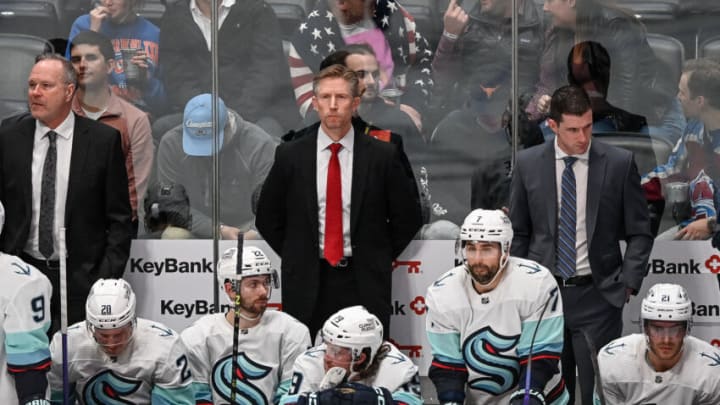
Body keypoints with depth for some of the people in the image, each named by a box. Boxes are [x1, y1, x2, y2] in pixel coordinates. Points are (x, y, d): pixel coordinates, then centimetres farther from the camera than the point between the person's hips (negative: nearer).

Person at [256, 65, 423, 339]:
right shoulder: (290, 155, 3)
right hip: (307, 283, 1)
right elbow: (267, 218, 12)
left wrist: (378, 259, 4)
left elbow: (408, 217, 8)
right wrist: (296, 258, 6)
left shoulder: (382, 155, 1)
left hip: (364, 285, -1)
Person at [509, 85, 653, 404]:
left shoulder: (620, 163, -2)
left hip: (598, 296, -2)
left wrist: (628, 283, -5)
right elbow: (518, 232, 11)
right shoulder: (528, 164, 2)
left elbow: (640, 233, 4)